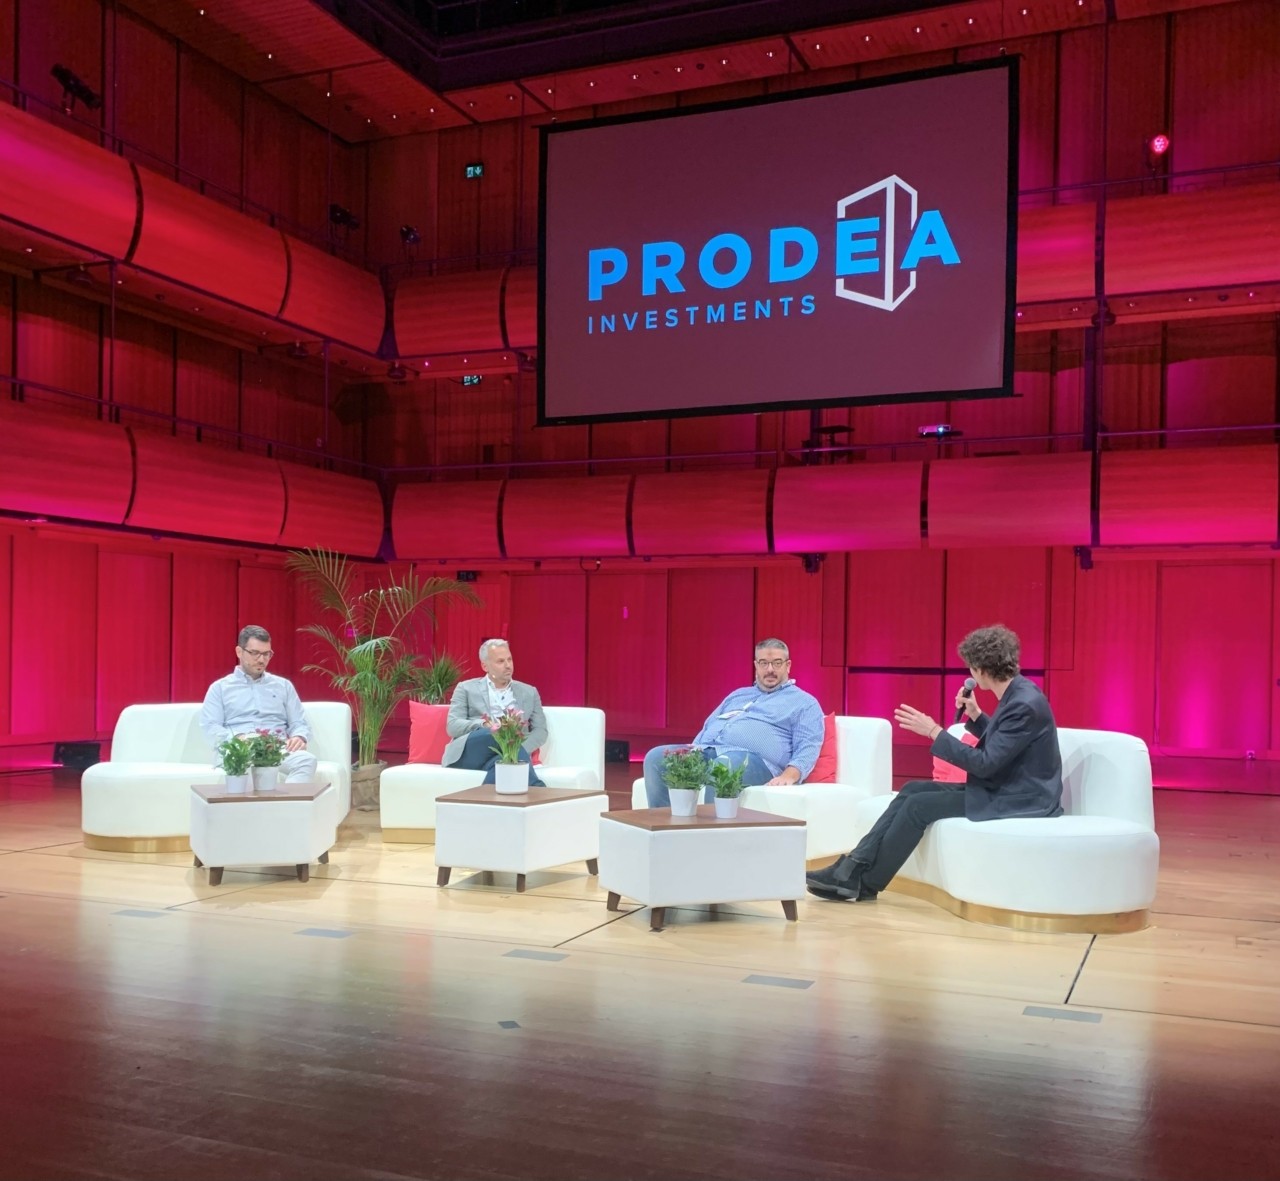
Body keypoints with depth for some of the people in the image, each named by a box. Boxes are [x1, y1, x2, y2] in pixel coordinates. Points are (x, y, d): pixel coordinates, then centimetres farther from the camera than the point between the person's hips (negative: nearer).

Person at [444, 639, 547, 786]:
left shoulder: (529, 692, 21)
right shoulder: (466, 689, 15)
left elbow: (540, 730, 14)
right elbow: (452, 726, 3)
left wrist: (518, 751, -9)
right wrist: (487, 725, -17)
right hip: (468, 754, -1)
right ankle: (536, 789, -35)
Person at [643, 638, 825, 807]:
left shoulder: (804, 703, 14)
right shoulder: (737, 695, 32)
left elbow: (807, 748, -1)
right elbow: (707, 728, 30)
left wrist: (788, 775, -21)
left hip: (752, 758, -6)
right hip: (707, 750, 6)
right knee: (656, 757, -19)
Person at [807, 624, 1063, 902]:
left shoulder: (1025, 704, -24)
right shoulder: (1017, 694, 7)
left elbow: (984, 764, -25)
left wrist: (934, 731, -19)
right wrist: (974, 714, 5)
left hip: (1017, 799, -10)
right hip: (1001, 787, 10)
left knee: (919, 806, -13)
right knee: (913, 790, 3)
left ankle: (865, 883, -1)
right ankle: (853, 867, -2)